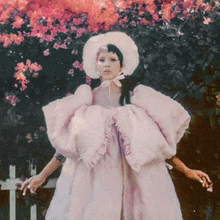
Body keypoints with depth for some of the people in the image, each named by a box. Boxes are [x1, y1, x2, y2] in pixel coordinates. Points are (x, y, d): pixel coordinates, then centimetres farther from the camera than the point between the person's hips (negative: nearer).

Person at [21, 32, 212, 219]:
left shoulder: (136, 100, 6)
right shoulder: (86, 100, 7)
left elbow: (158, 142, 8)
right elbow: (67, 144, 9)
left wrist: (187, 171, 5)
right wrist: (42, 176, 5)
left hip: (132, 178, 0)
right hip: (93, 180, 0)